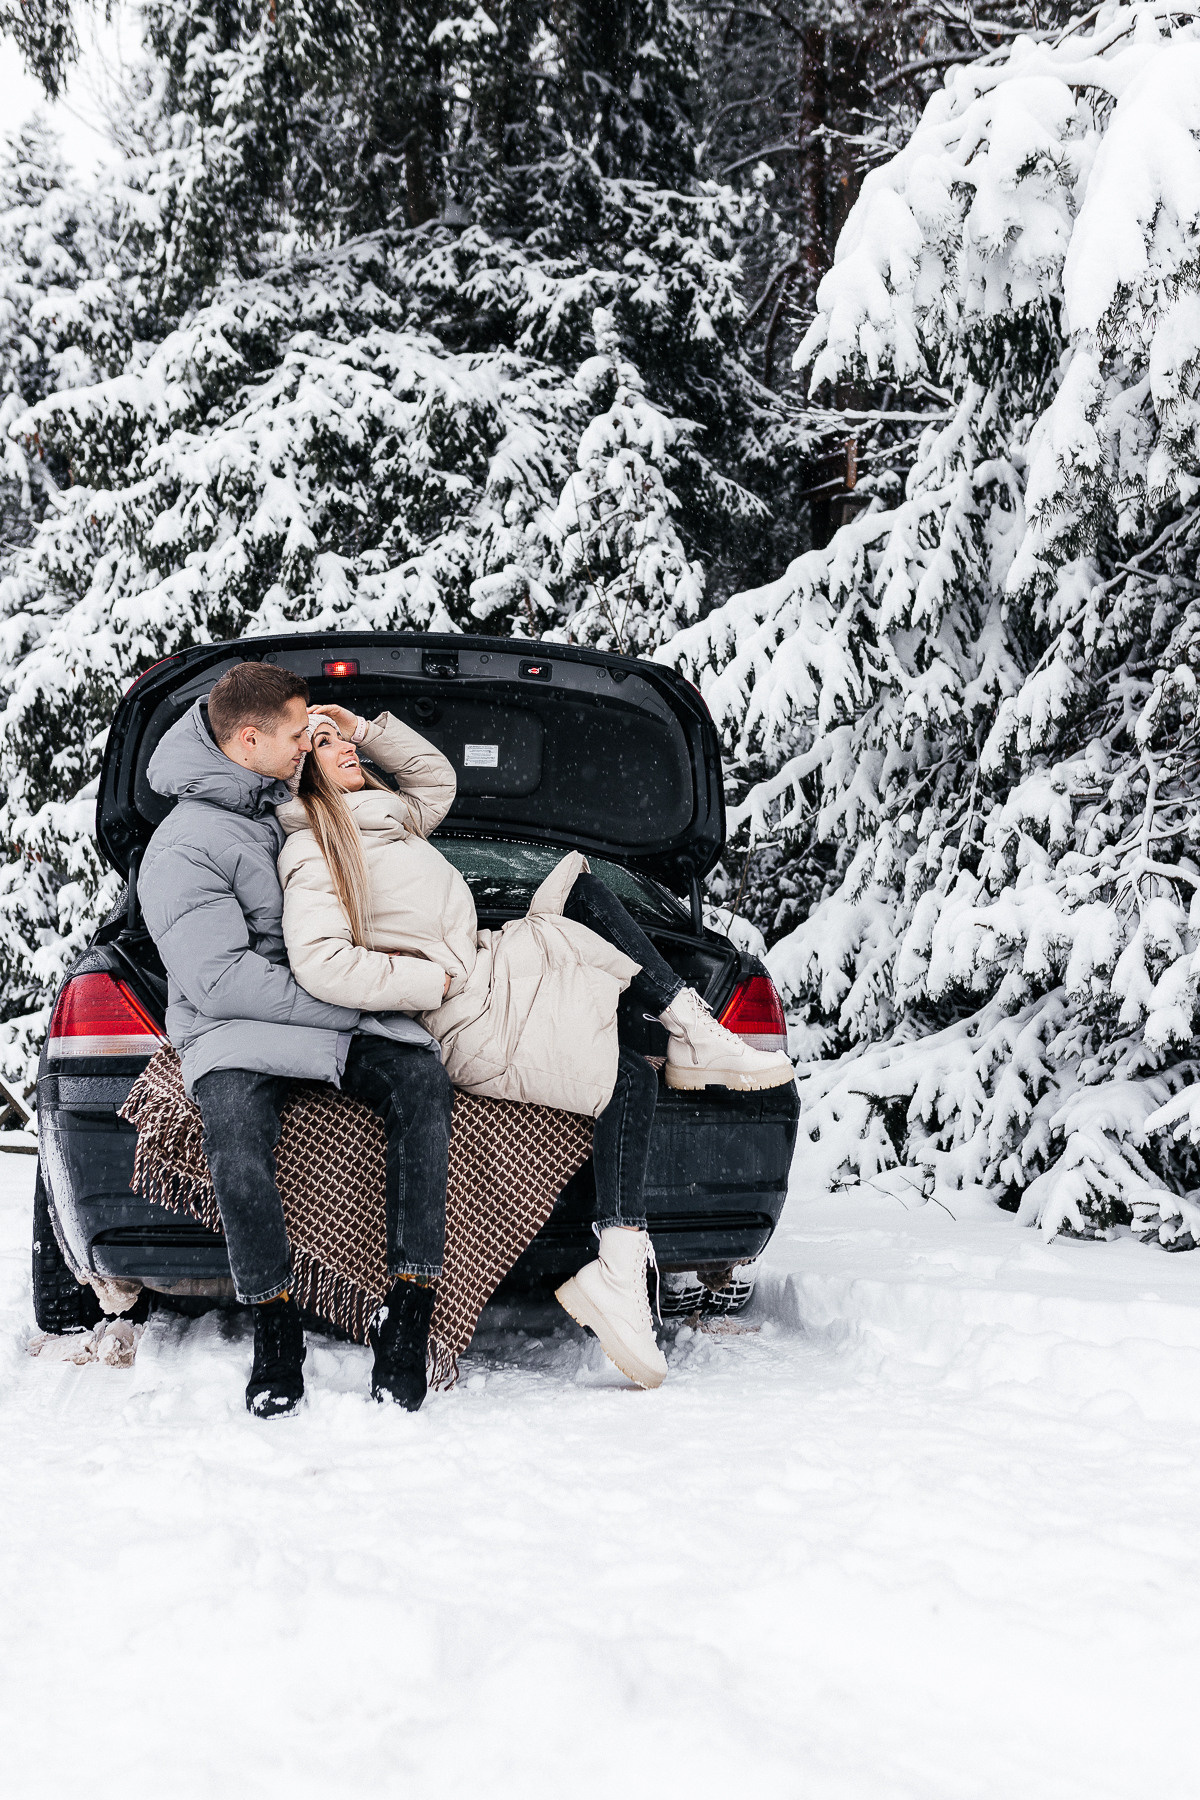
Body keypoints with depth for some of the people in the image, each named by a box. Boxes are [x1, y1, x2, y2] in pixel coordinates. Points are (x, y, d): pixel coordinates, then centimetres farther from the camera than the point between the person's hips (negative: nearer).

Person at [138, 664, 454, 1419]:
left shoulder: (284, 796, 14)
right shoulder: (185, 848, -10)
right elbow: (217, 979, -19)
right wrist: (348, 1006, -19)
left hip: (337, 1008, 6)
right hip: (239, 1028, -5)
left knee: (423, 1082, -26)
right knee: (237, 1137, -37)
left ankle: (410, 1314, -25)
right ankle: (276, 1326, -17)